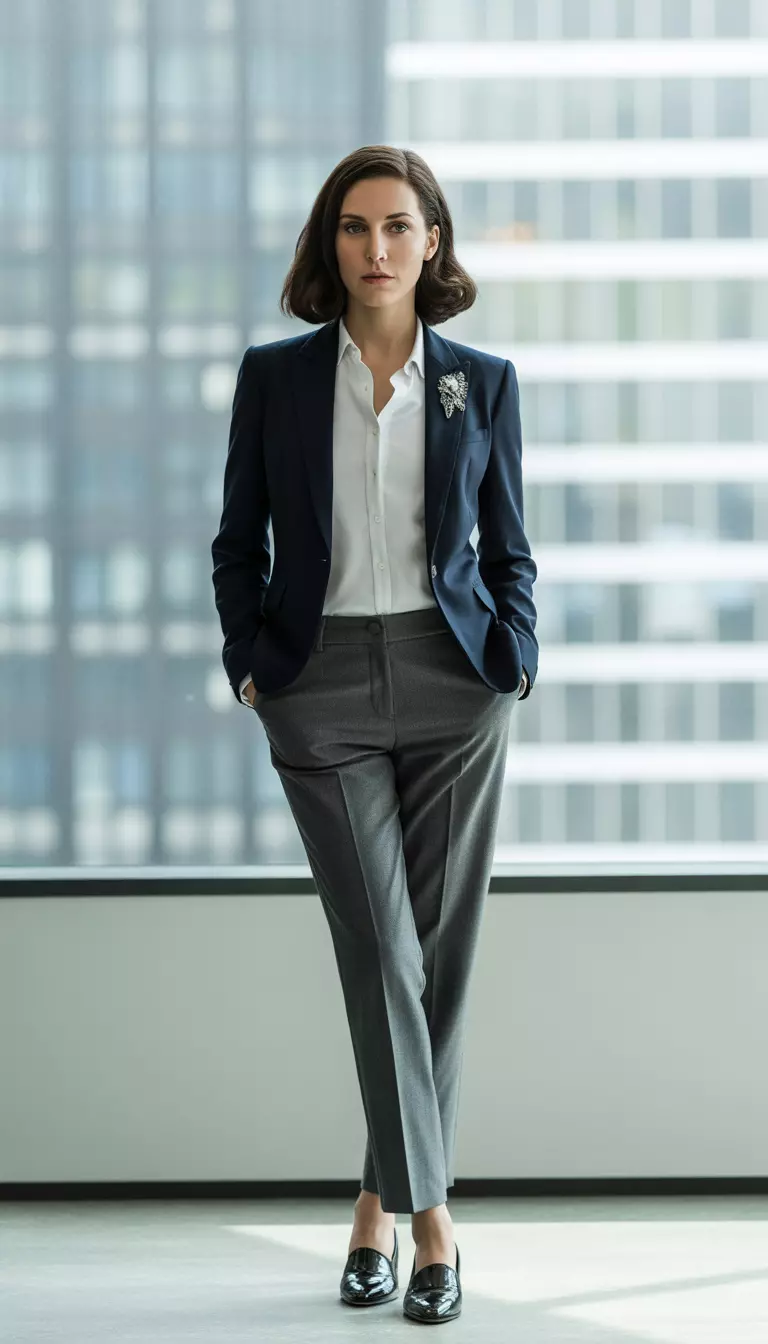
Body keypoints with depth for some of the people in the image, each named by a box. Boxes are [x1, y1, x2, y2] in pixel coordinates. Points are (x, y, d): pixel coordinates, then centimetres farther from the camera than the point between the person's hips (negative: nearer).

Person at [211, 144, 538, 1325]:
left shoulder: (482, 382, 5)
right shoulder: (275, 377, 3)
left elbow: (508, 549, 10)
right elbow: (238, 545, 8)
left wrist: (515, 657, -4)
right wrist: (248, 663, -3)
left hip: (452, 683, 1)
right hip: (323, 687, -1)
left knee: (440, 955, 3)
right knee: (380, 952, -8)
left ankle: (381, 1202, 16)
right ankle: (428, 1212, -4)